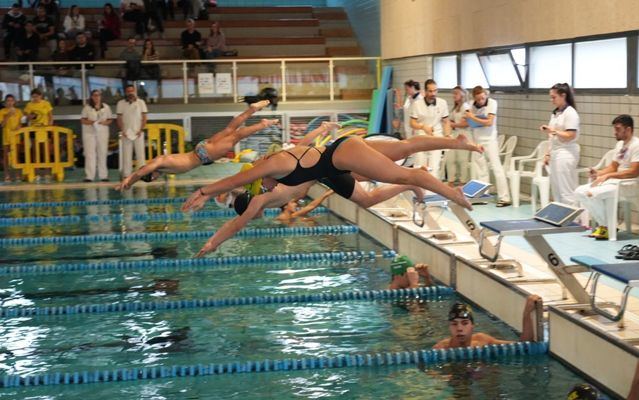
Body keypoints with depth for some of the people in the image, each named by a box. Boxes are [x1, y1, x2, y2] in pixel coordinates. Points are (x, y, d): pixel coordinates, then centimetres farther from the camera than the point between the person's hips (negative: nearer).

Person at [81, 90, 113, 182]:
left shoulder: (106, 107, 9)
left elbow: (110, 119, 10)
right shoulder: (87, 107, 6)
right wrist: (89, 122, -15)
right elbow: (82, 120, 5)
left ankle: (103, 175, 6)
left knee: (102, 154, 1)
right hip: (89, 133, -1)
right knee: (90, 154, -7)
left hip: (102, 132, 2)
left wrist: (104, 122, -10)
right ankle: (89, 176, -8)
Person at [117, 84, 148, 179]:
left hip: (138, 133, 0)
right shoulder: (121, 103, 5)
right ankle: (126, 174, 0)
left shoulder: (141, 102, 5)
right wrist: (122, 131, -6)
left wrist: (141, 130, -6)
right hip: (126, 133, 0)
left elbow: (144, 118, 3)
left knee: (140, 153, -4)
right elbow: (119, 119, 4)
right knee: (126, 154, -1)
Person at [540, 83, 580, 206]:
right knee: (556, 189, 8)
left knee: (566, 190, -9)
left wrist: (552, 131, -23)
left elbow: (570, 136, -16)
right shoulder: (555, 113, 16)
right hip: (555, 153, 9)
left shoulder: (570, 113, -10)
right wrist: (548, 154, 15)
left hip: (565, 154, -9)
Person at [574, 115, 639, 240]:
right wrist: (598, 173, -1)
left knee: (592, 194, -27)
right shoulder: (620, 144, 15)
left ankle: (607, 227, -7)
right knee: (580, 192, -4)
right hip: (615, 181, 9)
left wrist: (608, 176, -22)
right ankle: (603, 224, 2)